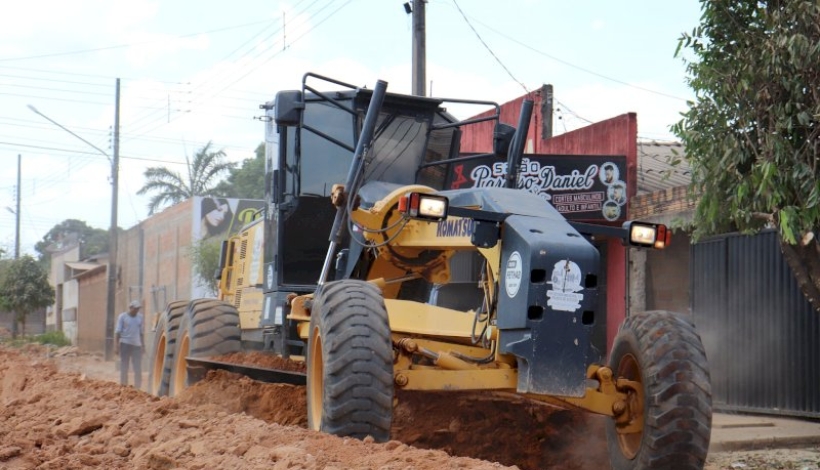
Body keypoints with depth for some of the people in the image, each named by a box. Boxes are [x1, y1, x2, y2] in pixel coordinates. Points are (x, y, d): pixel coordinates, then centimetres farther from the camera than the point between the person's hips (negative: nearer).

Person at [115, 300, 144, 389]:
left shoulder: (140, 317, 12)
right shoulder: (122, 317, -1)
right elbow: (117, 332, -4)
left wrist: (143, 345, 15)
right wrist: (116, 346, -10)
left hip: (137, 345, 3)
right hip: (125, 344, -3)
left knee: (138, 369, -1)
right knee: (124, 368, 3)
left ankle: (138, 388, 4)